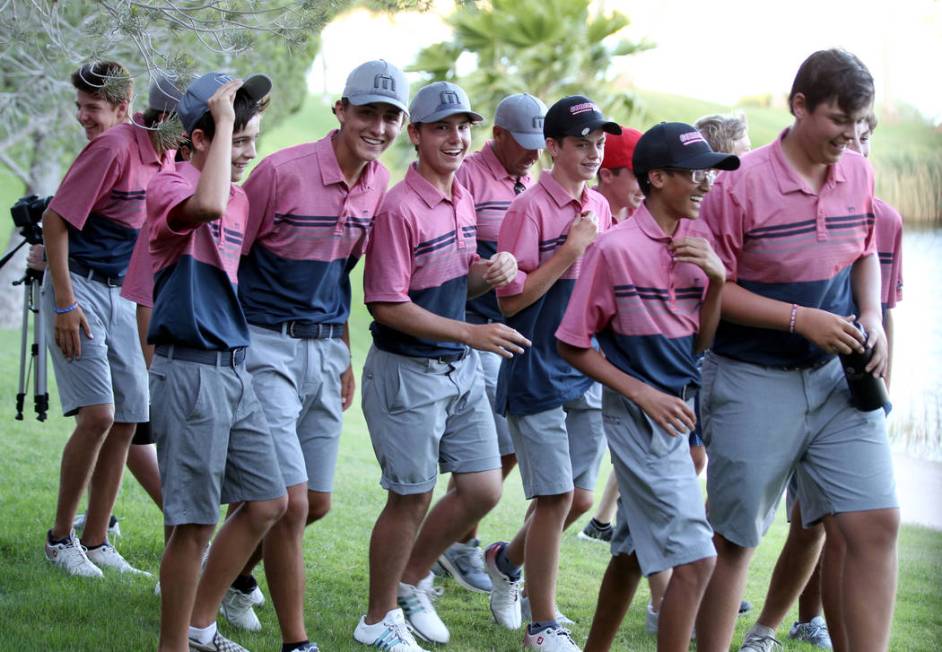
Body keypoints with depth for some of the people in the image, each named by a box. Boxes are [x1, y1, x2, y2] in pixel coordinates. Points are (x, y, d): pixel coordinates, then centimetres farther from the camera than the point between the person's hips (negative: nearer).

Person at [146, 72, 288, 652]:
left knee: (268, 503, 11)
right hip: (189, 372, -8)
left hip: (236, 371, 9)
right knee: (196, 523, -5)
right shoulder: (170, 186, -11)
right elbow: (207, 204, -35)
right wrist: (224, 119, -26)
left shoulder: (242, 198, 14)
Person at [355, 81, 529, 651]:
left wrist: (491, 271, -4)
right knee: (412, 497, 2)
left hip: (461, 368, 8)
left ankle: (412, 582, 31)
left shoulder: (463, 199, 7)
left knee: (484, 488, 10)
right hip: (408, 371, -8)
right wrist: (471, 333, -22)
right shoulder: (401, 209, -19)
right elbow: (387, 305, -21)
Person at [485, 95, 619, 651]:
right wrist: (571, 250, -18)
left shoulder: (601, 208, 9)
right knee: (556, 496, -6)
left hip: (588, 371, 7)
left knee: (579, 498, 11)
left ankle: (507, 560, 37)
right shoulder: (531, 209, -12)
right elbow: (511, 298, -15)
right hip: (538, 371, -7)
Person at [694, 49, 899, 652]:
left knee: (877, 525, -6)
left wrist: (871, 318, 0)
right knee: (733, 539, 8)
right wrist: (801, 320, -20)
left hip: (838, 375, 5)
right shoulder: (742, 185, -15)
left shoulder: (859, 175, 2)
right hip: (753, 381, -5)